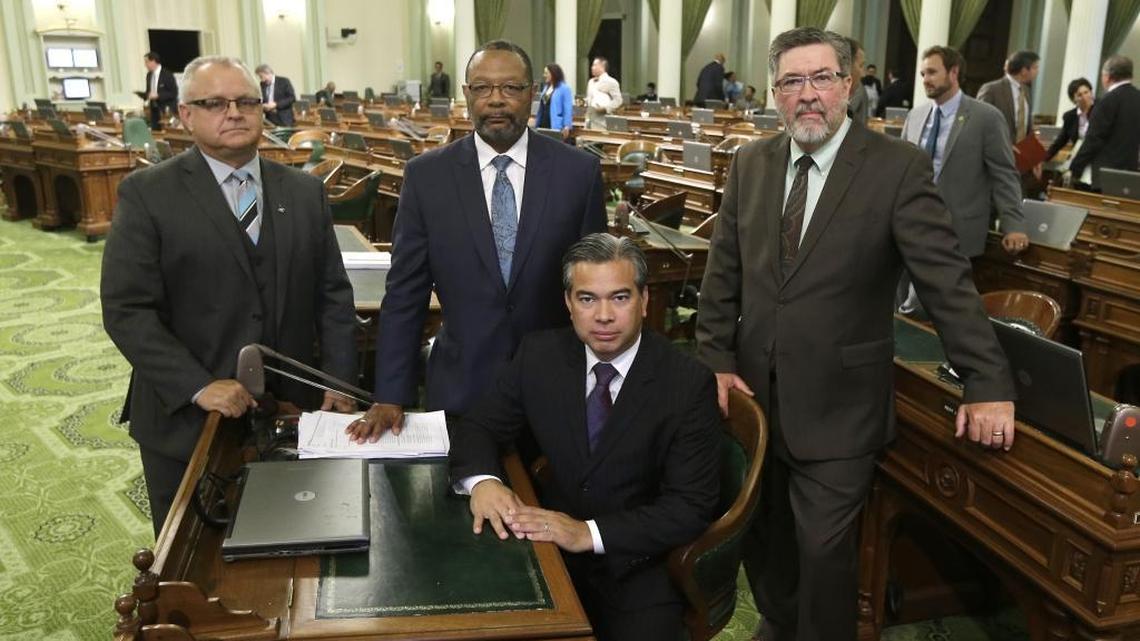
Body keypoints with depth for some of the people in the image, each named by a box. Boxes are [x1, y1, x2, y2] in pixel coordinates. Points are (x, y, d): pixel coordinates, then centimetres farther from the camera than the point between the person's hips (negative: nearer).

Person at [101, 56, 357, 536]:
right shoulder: (147, 194, -6)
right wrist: (198, 386, -18)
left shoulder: (305, 192, 6)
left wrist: (339, 379, -1)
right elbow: (126, 310, -11)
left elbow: (333, 294, 7)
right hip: (187, 420, -2)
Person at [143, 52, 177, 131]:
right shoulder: (149, 75, 9)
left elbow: (174, 93, -14)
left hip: (167, 111, -6)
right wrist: (147, 96, -5)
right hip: (154, 111, 6)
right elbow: (149, 91, 18)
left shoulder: (167, 74, -11)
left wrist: (158, 96, -21)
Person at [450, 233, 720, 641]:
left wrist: (590, 533, -27)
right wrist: (481, 481, -20)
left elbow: (691, 506, -16)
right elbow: (476, 428, 3)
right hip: (554, 547, 2)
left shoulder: (688, 383, -13)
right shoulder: (540, 355, -3)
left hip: (641, 567, -2)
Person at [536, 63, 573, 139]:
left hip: (556, 127, -8)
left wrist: (567, 127, -19)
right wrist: (537, 124, 16)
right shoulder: (546, 87, 16)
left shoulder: (565, 88, -7)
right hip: (543, 126, 8)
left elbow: (568, 110, -12)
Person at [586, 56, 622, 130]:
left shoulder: (611, 82, -6)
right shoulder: (591, 82, 18)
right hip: (590, 122, 7)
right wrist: (584, 103, 8)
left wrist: (605, 108, -20)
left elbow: (618, 100, -12)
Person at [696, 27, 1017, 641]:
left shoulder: (899, 167, -9)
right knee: (761, 534, 17)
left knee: (823, 547, 3)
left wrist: (987, 383, -13)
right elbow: (723, 271, 6)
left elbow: (947, 279, -11)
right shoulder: (749, 164, 4)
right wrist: (716, 359, 0)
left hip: (838, 405, -4)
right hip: (753, 391, 4)